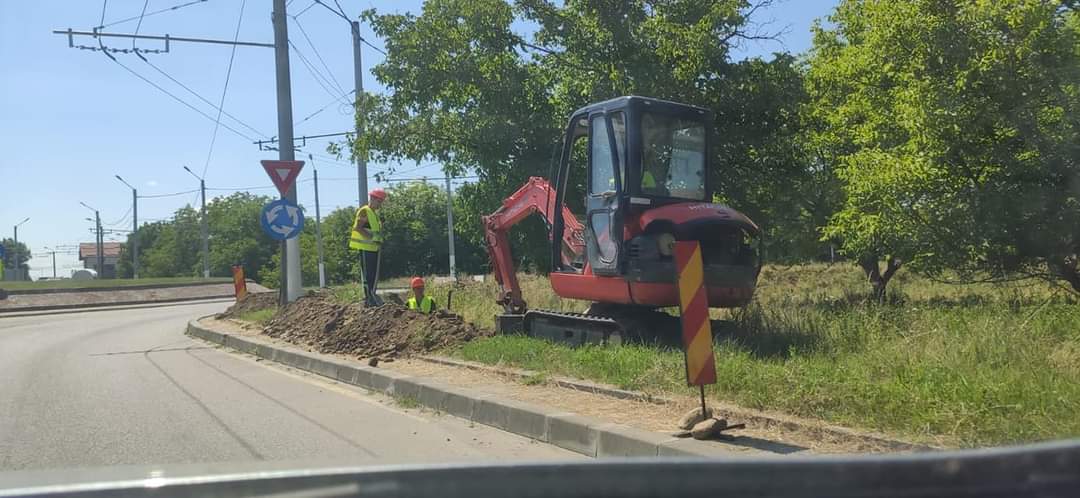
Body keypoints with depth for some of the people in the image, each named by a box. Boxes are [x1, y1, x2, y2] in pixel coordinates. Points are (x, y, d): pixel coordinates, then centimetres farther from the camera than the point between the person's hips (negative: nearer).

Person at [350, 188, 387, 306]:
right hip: (365, 247, -9)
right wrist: (372, 237, -23)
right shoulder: (364, 211, -10)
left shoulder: (375, 213, 18)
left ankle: (372, 295, 18)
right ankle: (368, 297, -3)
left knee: (375, 273, 11)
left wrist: (378, 239, 9)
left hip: (374, 248, 9)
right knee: (366, 273, -5)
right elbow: (357, 228, -20)